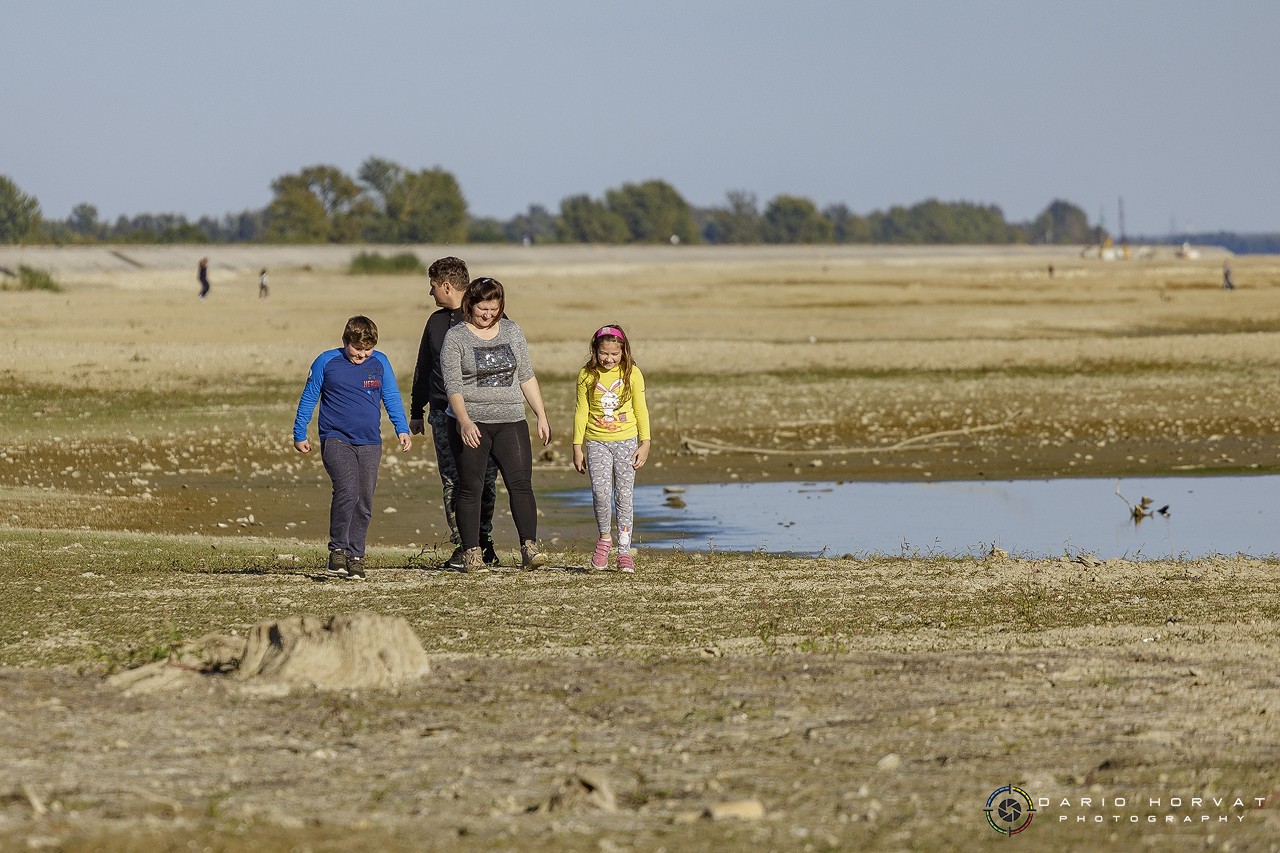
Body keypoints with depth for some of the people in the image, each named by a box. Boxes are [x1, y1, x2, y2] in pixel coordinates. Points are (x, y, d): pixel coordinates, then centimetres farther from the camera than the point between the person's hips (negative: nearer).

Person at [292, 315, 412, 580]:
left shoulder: (380, 363, 6)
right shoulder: (326, 362, -1)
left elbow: (392, 398, 12)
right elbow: (308, 399, 7)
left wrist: (402, 429, -1)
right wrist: (299, 435, 7)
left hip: (370, 444, 3)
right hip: (336, 439, -3)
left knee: (364, 502, 4)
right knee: (347, 490, -22)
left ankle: (355, 557, 13)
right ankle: (337, 551, -12)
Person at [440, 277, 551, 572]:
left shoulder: (511, 332, 10)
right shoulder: (456, 338, -3)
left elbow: (526, 377, 16)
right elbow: (453, 386, -11)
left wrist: (541, 416, 12)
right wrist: (464, 422, -25)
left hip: (510, 422, 3)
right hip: (472, 425, -3)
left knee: (521, 484, -8)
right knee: (470, 489, -1)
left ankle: (529, 548, -11)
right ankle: (471, 553, 3)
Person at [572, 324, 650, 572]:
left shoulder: (632, 374, 0)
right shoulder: (587, 375, 0)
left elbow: (641, 410, 5)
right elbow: (581, 411, 5)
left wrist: (644, 444, 0)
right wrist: (577, 447, 3)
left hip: (626, 441, 0)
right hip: (597, 442, 0)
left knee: (624, 496, 0)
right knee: (600, 491, -17)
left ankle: (624, 550, 7)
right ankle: (604, 538, 6)